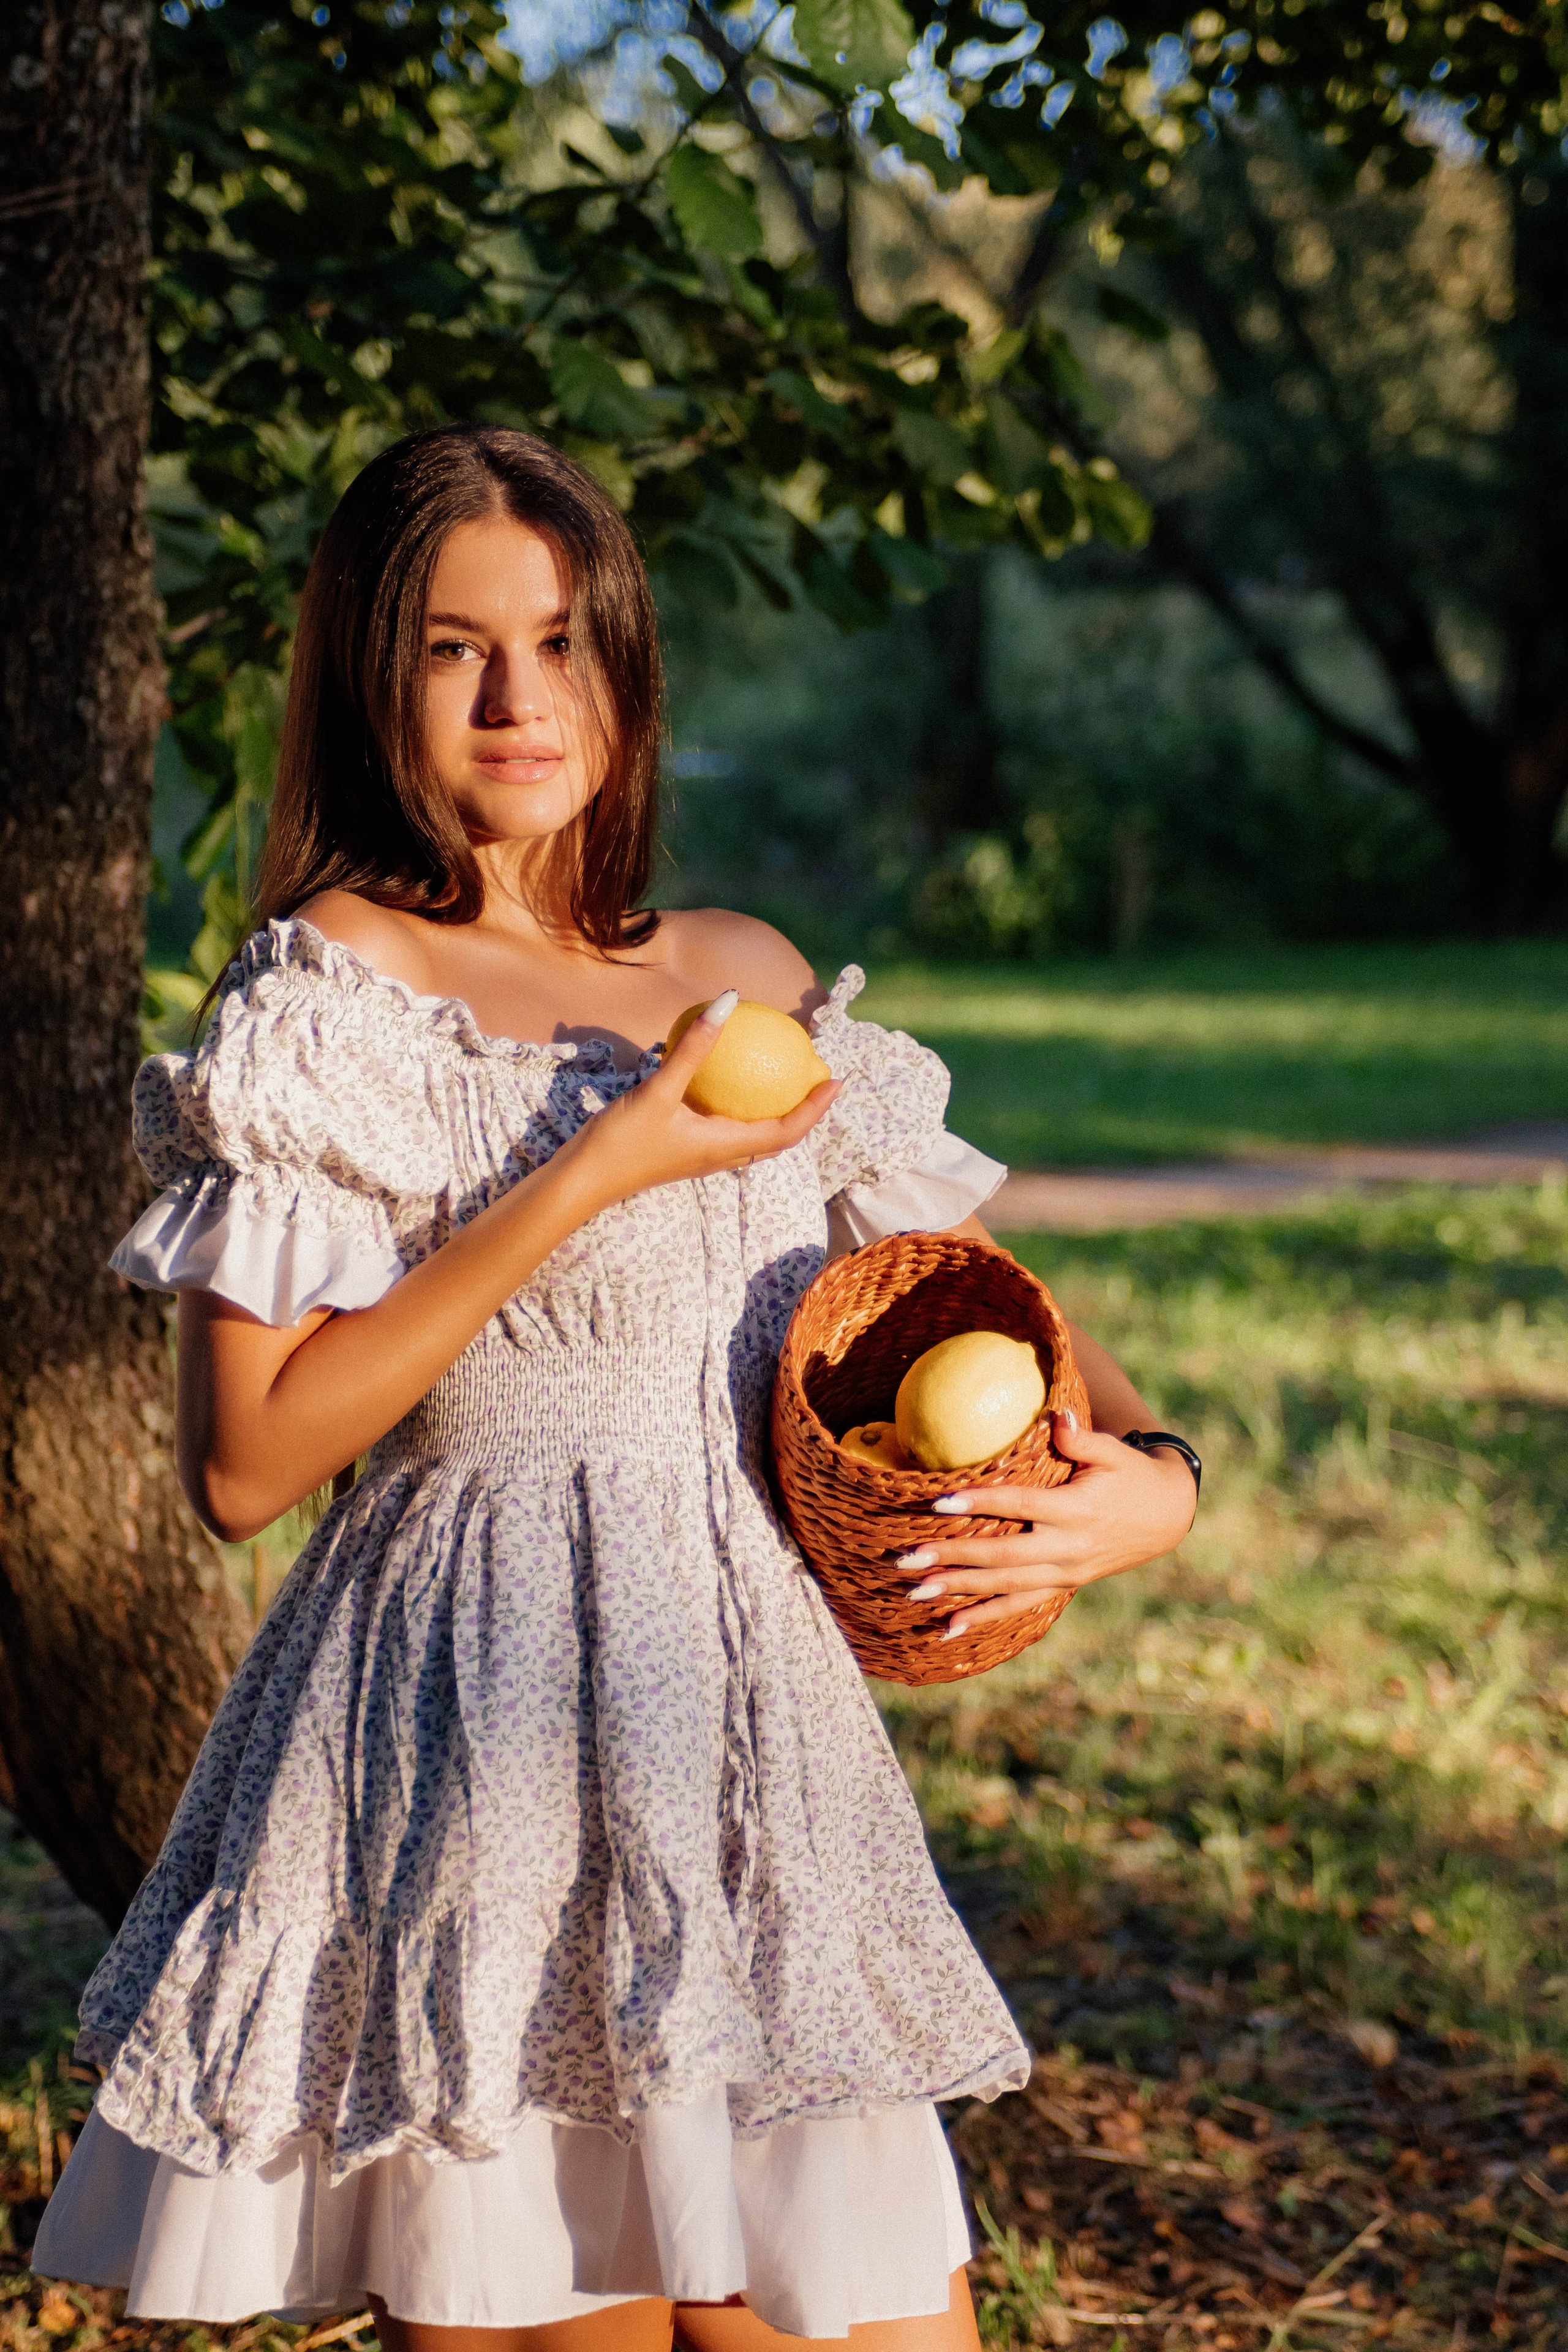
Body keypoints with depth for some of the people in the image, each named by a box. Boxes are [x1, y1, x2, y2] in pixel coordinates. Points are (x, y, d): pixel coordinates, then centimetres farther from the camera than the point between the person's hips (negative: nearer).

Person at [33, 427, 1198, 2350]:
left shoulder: (750, 979, 13)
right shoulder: (324, 995, -3)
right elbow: (241, 1466, -11)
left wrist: (1147, 1468, -2)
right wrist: (587, 1178, -13)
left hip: (760, 1743, 6)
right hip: (484, 1746, -5)